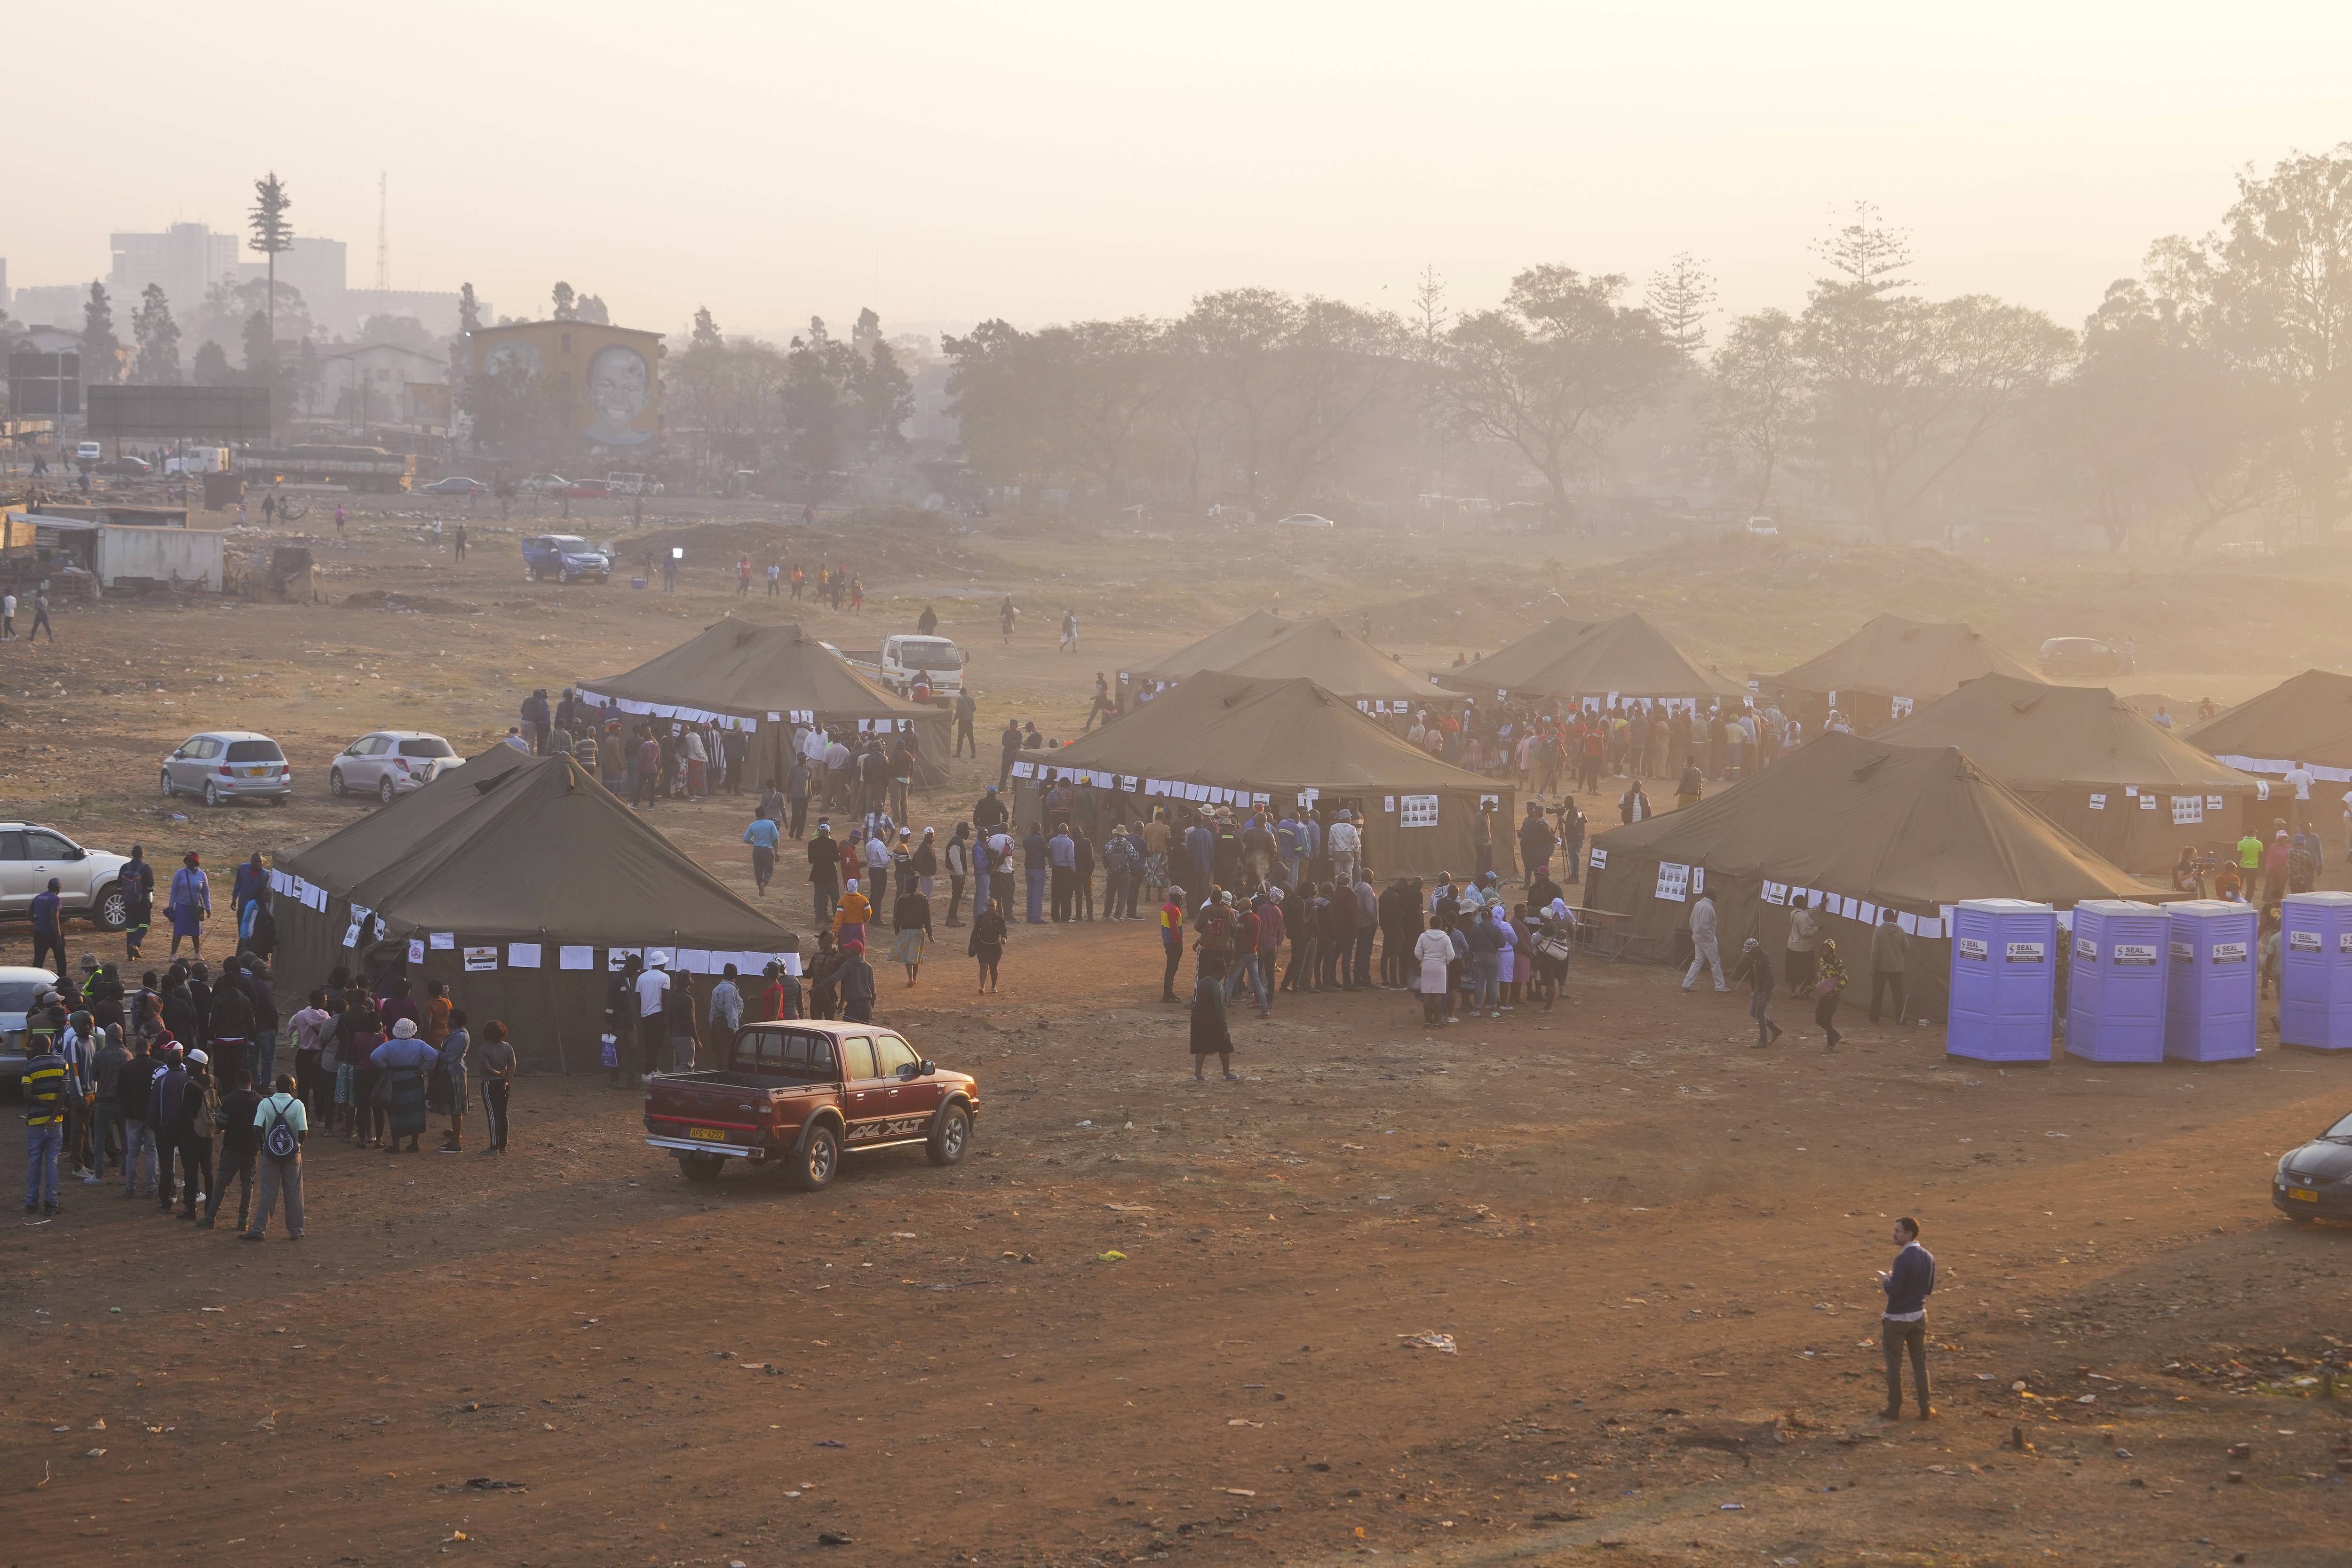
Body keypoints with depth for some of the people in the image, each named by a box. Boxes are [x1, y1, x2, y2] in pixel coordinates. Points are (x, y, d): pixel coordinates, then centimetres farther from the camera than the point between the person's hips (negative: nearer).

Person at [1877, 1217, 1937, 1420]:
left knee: (1894, 1365, 5)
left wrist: (1885, 1279, -3)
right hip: (1918, 1317, 7)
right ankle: (1925, 1408, 19)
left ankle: (1894, 1409, 12)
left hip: (1897, 1319, -7)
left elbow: (1893, 1291, -25)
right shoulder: (1928, 1258, 2)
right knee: (1920, 1363, 14)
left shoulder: (1903, 1259, -23)